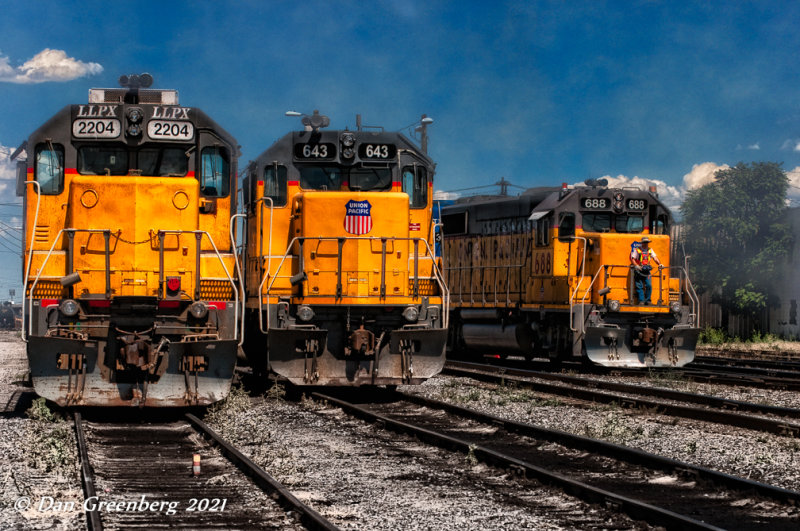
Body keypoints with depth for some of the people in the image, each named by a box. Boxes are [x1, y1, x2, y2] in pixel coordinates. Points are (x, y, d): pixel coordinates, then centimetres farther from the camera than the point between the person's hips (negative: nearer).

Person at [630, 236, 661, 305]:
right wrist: (636, 266, -21)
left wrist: (659, 264, -12)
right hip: (638, 271, -3)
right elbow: (632, 259, -4)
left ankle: (647, 300, 6)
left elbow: (654, 257, 5)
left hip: (647, 270, 3)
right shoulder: (636, 250, 0)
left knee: (649, 285, -4)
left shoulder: (650, 250, 13)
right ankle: (641, 300, -1)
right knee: (639, 286, -4)